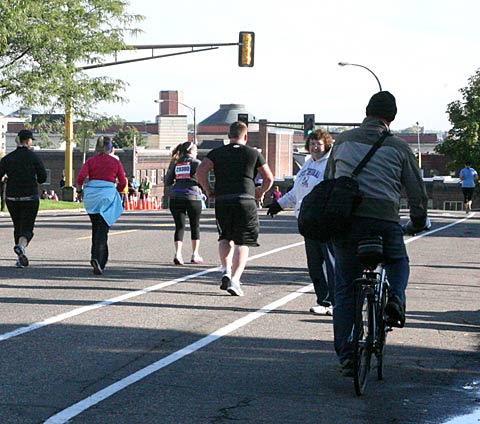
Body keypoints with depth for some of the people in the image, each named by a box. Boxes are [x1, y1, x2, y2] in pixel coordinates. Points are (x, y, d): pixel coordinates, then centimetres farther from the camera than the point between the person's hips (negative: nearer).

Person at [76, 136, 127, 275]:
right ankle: (97, 258, -21)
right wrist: (116, 191, 17)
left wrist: (79, 189, 9)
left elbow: (81, 176, -8)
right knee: (102, 230, -3)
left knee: (96, 228, 18)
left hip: (91, 195, 2)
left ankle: (97, 258, 18)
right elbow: (123, 182, -1)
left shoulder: (90, 161, 6)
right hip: (108, 195, -2)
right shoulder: (116, 162, 5)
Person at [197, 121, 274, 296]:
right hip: (245, 201, -2)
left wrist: (208, 190, 9)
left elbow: (200, 171, -3)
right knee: (242, 243, 1)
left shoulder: (216, 153, 11)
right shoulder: (253, 153, 9)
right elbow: (269, 178, 12)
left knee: (225, 238, 21)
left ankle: (226, 270, 1)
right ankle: (235, 280, -13)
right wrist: (261, 192, 29)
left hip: (222, 201, 2)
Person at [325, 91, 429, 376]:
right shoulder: (399, 147, 6)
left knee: (344, 291, 8)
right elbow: (417, 190, 9)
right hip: (385, 221, -1)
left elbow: (328, 182, 18)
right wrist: (419, 222, 26)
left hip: (345, 221, 1)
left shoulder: (343, 141, 11)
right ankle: (395, 297, -1)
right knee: (399, 262, 29)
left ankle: (346, 356, 5)